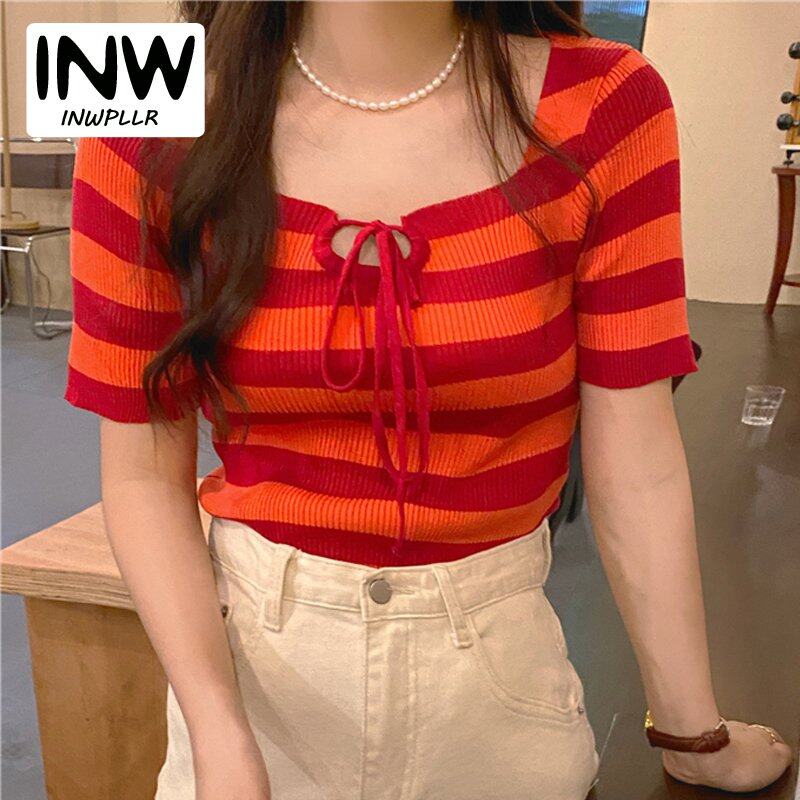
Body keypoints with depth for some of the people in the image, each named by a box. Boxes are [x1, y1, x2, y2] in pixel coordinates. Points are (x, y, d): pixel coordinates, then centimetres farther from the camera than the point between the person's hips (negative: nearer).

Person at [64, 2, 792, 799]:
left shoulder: (605, 107, -11)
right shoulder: (151, 141, -11)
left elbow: (635, 458, -8)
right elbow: (145, 474, -6)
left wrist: (694, 732, -1)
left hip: (499, 651, 1)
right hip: (248, 651, 0)